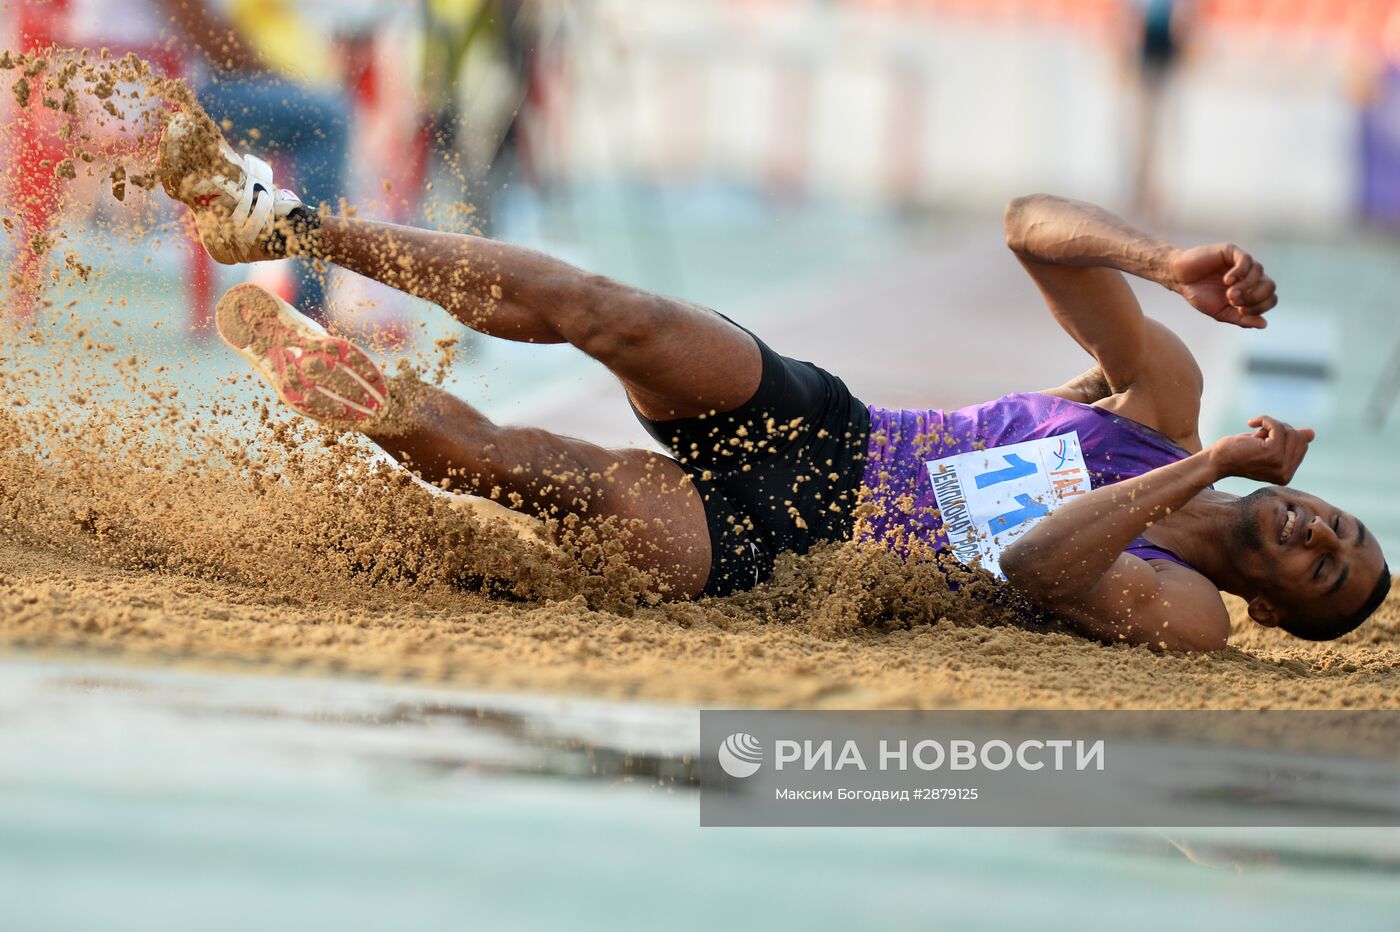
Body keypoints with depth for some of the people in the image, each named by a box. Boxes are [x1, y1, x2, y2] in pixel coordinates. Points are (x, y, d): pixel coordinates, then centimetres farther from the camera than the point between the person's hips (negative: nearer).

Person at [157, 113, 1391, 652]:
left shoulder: (1185, 616, -9)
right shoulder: (1167, 393, 4)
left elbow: (1037, 564, -29)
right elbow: (1034, 224, -2)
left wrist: (1221, 466, -24)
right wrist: (1168, 261, -21)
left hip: (797, 550, -3)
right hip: (819, 427, 3)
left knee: (638, 509, -32)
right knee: (602, 310, -21)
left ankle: (349, 396, -20)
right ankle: (294, 222, -14)